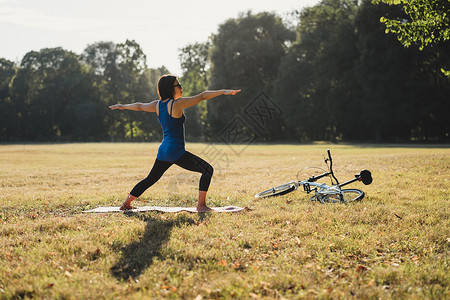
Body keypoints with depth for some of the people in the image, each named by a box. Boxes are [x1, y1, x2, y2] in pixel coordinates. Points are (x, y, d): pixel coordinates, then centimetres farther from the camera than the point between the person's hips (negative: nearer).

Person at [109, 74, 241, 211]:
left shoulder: (157, 105, 9)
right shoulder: (177, 104, -13)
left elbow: (139, 106, 26)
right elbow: (202, 96, -16)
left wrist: (122, 106, 43)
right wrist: (223, 92, -17)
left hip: (163, 152, 8)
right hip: (176, 152, -8)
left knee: (151, 178, 24)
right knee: (208, 170, -4)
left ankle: (126, 203, 31)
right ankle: (201, 205, -6)